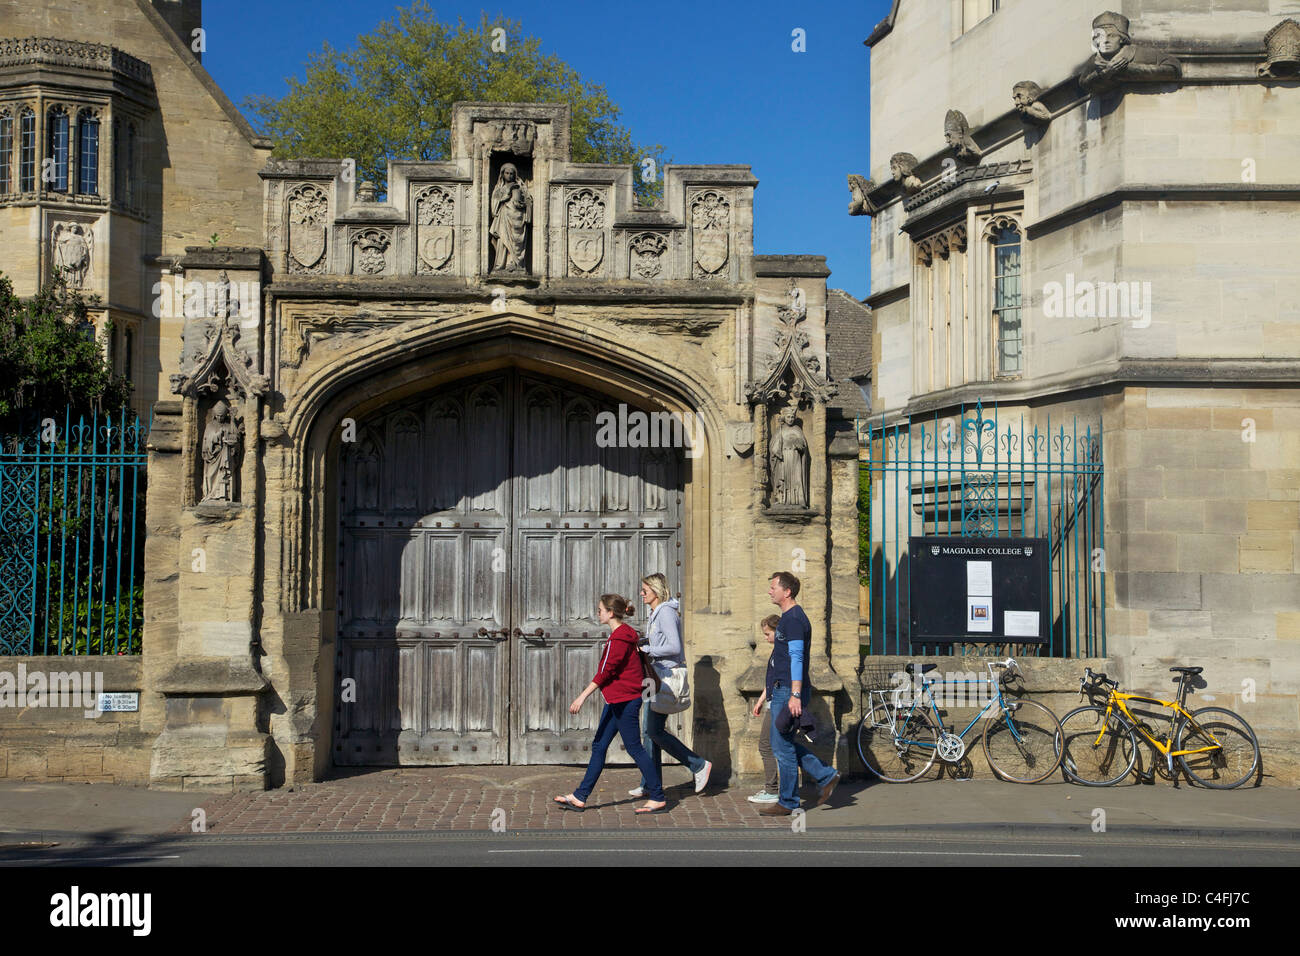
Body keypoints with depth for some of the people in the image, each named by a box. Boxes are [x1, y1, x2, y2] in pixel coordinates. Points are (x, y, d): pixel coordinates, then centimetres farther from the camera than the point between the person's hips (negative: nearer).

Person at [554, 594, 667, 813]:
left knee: (634, 748, -2)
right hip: (616, 701, 10)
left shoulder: (619, 639, -18)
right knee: (599, 746, 9)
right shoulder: (624, 634, 13)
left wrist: (582, 697, -22)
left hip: (625, 700, -10)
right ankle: (579, 797, 12)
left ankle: (658, 798, 6)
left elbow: (605, 671, -22)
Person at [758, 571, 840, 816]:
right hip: (781, 691, 10)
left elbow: (797, 657, -21)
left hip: (787, 692, -10)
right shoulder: (788, 617, 18)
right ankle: (825, 776, 17)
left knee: (783, 746, -3)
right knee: (783, 744, 14)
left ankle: (788, 802, 5)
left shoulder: (793, 619, -14)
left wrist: (795, 695, -26)